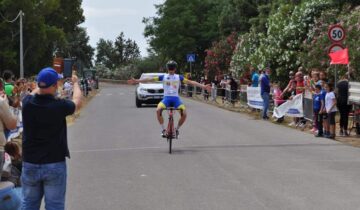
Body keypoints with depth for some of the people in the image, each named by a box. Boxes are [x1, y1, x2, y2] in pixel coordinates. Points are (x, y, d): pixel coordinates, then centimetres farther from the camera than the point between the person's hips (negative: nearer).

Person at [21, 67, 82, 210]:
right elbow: (77, 102, 8)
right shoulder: (59, 106, -16)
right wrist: (75, 83, 25)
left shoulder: (27, 103, -8)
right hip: (55, 164, -3)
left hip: (30, 164, 3)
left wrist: (44, 82, 33)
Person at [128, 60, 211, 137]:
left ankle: (177, 129, 7)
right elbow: (150, 79, 1)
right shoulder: (163, 77, 6)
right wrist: (136, 81, -6)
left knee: (184, 114, -23)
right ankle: (163, 129, -10)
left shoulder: (179, 77, 8)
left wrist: (203, 86, -7)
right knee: (158, 110, -31)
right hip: (166, 98, 0)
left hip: (176, 98, 0)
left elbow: (190, 82, 1)